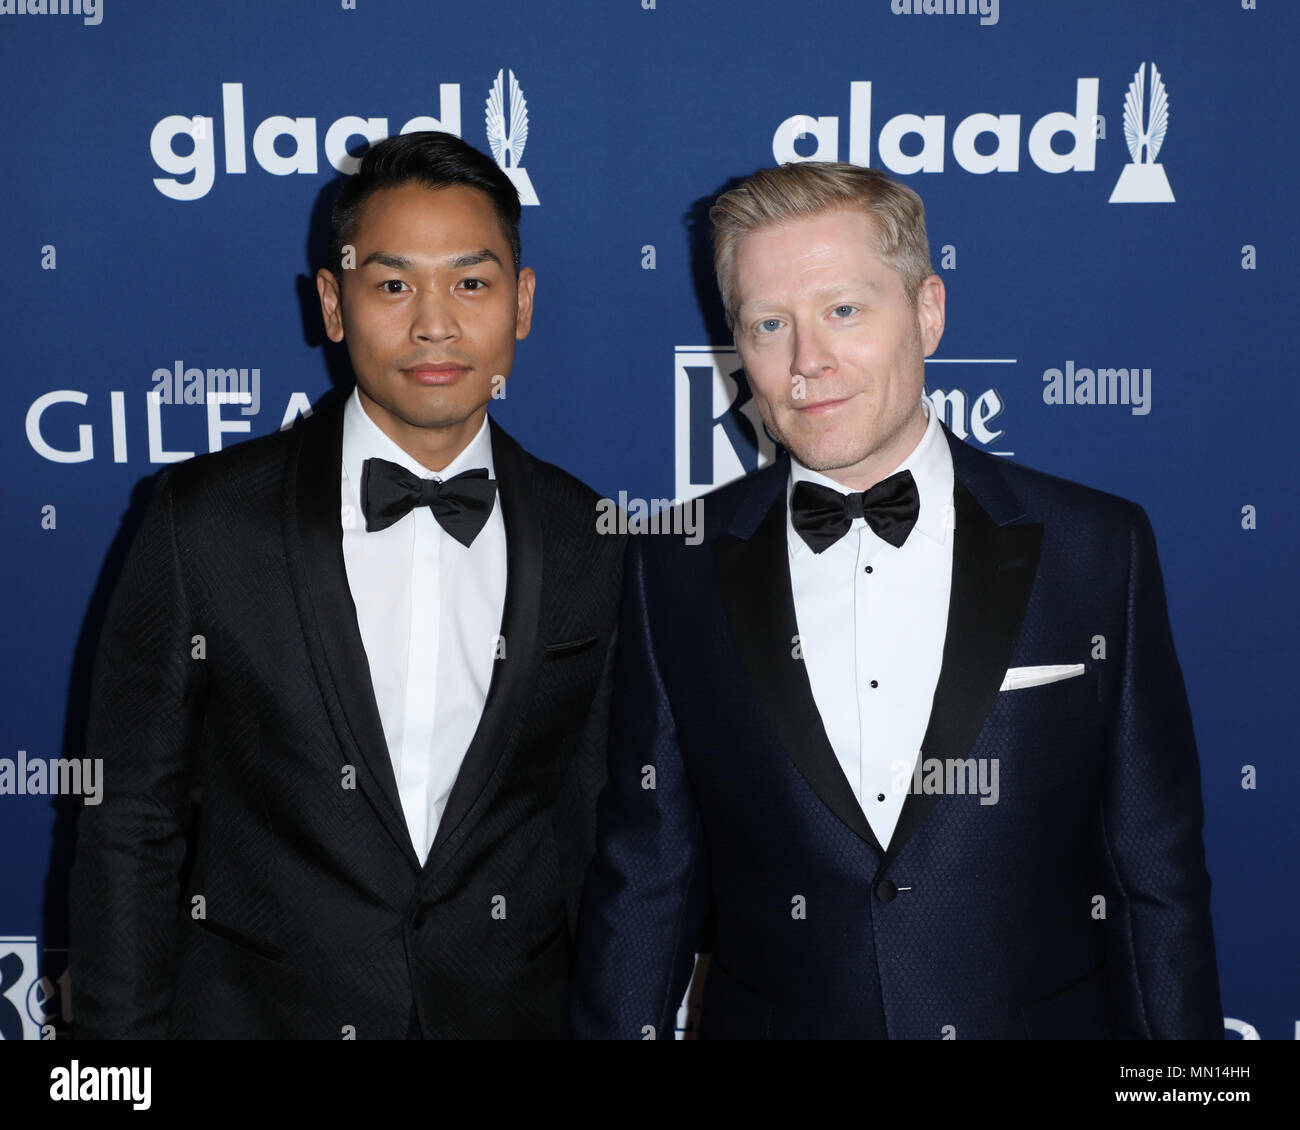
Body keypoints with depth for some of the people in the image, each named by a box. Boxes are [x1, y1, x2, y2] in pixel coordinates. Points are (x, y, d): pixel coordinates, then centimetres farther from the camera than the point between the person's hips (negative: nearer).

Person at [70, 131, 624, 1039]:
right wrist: (122, 1027, -7)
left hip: (514, 1010, 2)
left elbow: (595, 832, 3)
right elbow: (130, 825, -5)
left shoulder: (592, 546, -3)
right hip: (256, 1007, -1)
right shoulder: (206, 518, -9)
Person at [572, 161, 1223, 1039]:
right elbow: (644, 885, -1)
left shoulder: (1098, 549, -6)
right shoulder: (677, 568, -4)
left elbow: (1161, 877, -4)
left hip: (1049, 1018, 0)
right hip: (769, 1017, 1)